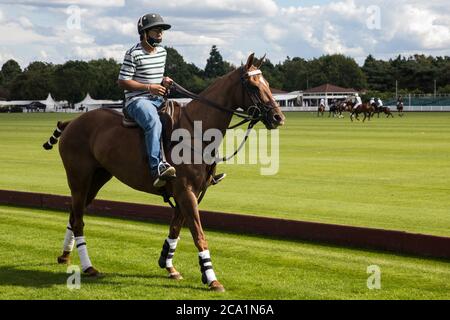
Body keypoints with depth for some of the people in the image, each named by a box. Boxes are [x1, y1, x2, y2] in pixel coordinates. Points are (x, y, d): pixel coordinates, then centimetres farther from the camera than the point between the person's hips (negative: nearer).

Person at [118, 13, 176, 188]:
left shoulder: (162, 52, 15)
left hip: (158, 99, 8)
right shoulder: (134, 54, -9)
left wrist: (164, 81, 5)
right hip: (137, 100, -8)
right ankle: (157, 166, -45)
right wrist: (149, 87, -17)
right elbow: (122, 82, -11)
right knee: (154, 123, -36)